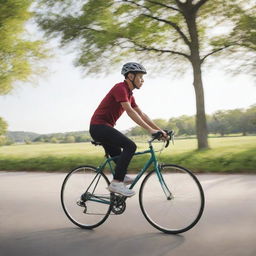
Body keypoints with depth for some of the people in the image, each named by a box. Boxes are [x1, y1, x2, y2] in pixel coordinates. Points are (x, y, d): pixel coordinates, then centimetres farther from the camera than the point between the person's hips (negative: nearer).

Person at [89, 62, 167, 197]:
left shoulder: (129, 94, 16)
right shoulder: (120, 88, -14)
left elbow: (141, 114, 14)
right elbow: (130, 111, -25)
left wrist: (159, 130, 6)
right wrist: (150, 130, -30)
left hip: (104, 128, 10)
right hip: (99, 126, -10)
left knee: (119, 159, 15)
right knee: (130, 146, -21)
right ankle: (116, 183, -20)